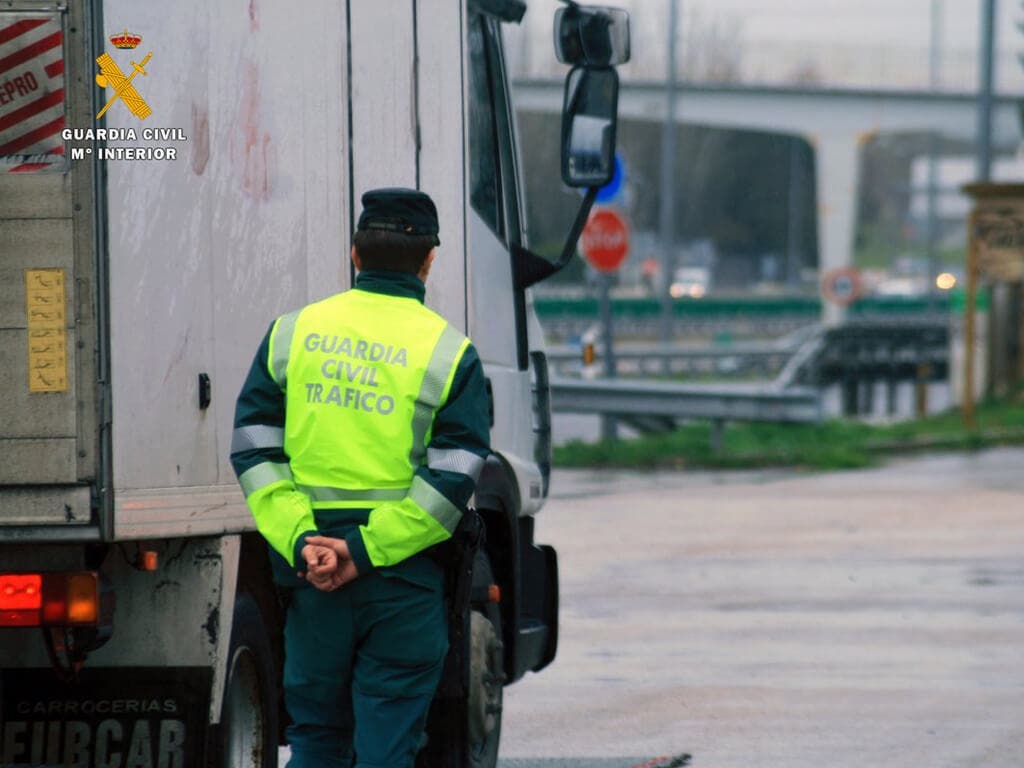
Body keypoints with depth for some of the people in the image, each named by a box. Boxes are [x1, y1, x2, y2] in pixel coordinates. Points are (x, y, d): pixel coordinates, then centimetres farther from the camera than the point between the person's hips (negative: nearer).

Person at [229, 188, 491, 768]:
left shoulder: (292, 333, 6)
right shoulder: (449, 352, -2)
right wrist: (364, 550, -13)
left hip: (309, 568, 3)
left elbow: (255, 451, -1)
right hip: (405, 576, -2)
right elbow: (451, 479, -11)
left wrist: (299, 541, -9)